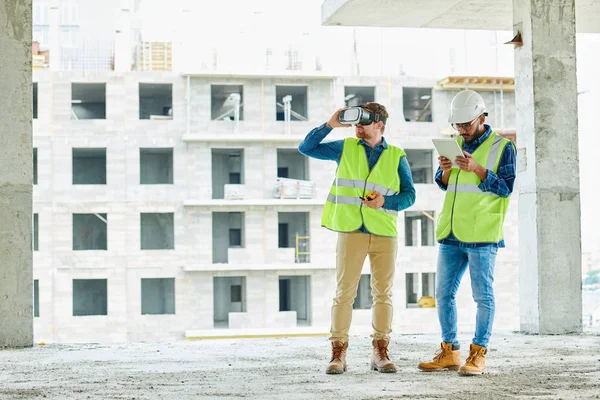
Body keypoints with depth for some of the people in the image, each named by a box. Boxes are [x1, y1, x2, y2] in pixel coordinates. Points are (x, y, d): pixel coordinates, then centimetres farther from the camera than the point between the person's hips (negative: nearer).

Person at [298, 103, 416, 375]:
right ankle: (338, 354, 0)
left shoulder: (396, 156, 8)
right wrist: (330, 125, -3)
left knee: (383, 293, 3)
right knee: (344, 292, -4)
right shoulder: (345, 148, 10)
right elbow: (306, 148, 7)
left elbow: (409, 195, 6)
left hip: (385, 233, 1)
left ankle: (380, 353, 11)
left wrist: (385, 202, -12)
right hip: (350, 231, -1)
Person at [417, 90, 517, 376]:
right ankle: (449, 353, 16)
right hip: (451, 233, 6)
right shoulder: (456, 145, 15)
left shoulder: (502, 147, -1)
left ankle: (478, 355, 4)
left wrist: (477, 169, -19)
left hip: (481, 234, -6)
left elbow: (506, 188, -7)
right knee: (444, 293, 7)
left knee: (483, 295, -2)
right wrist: (445, 170, -4)